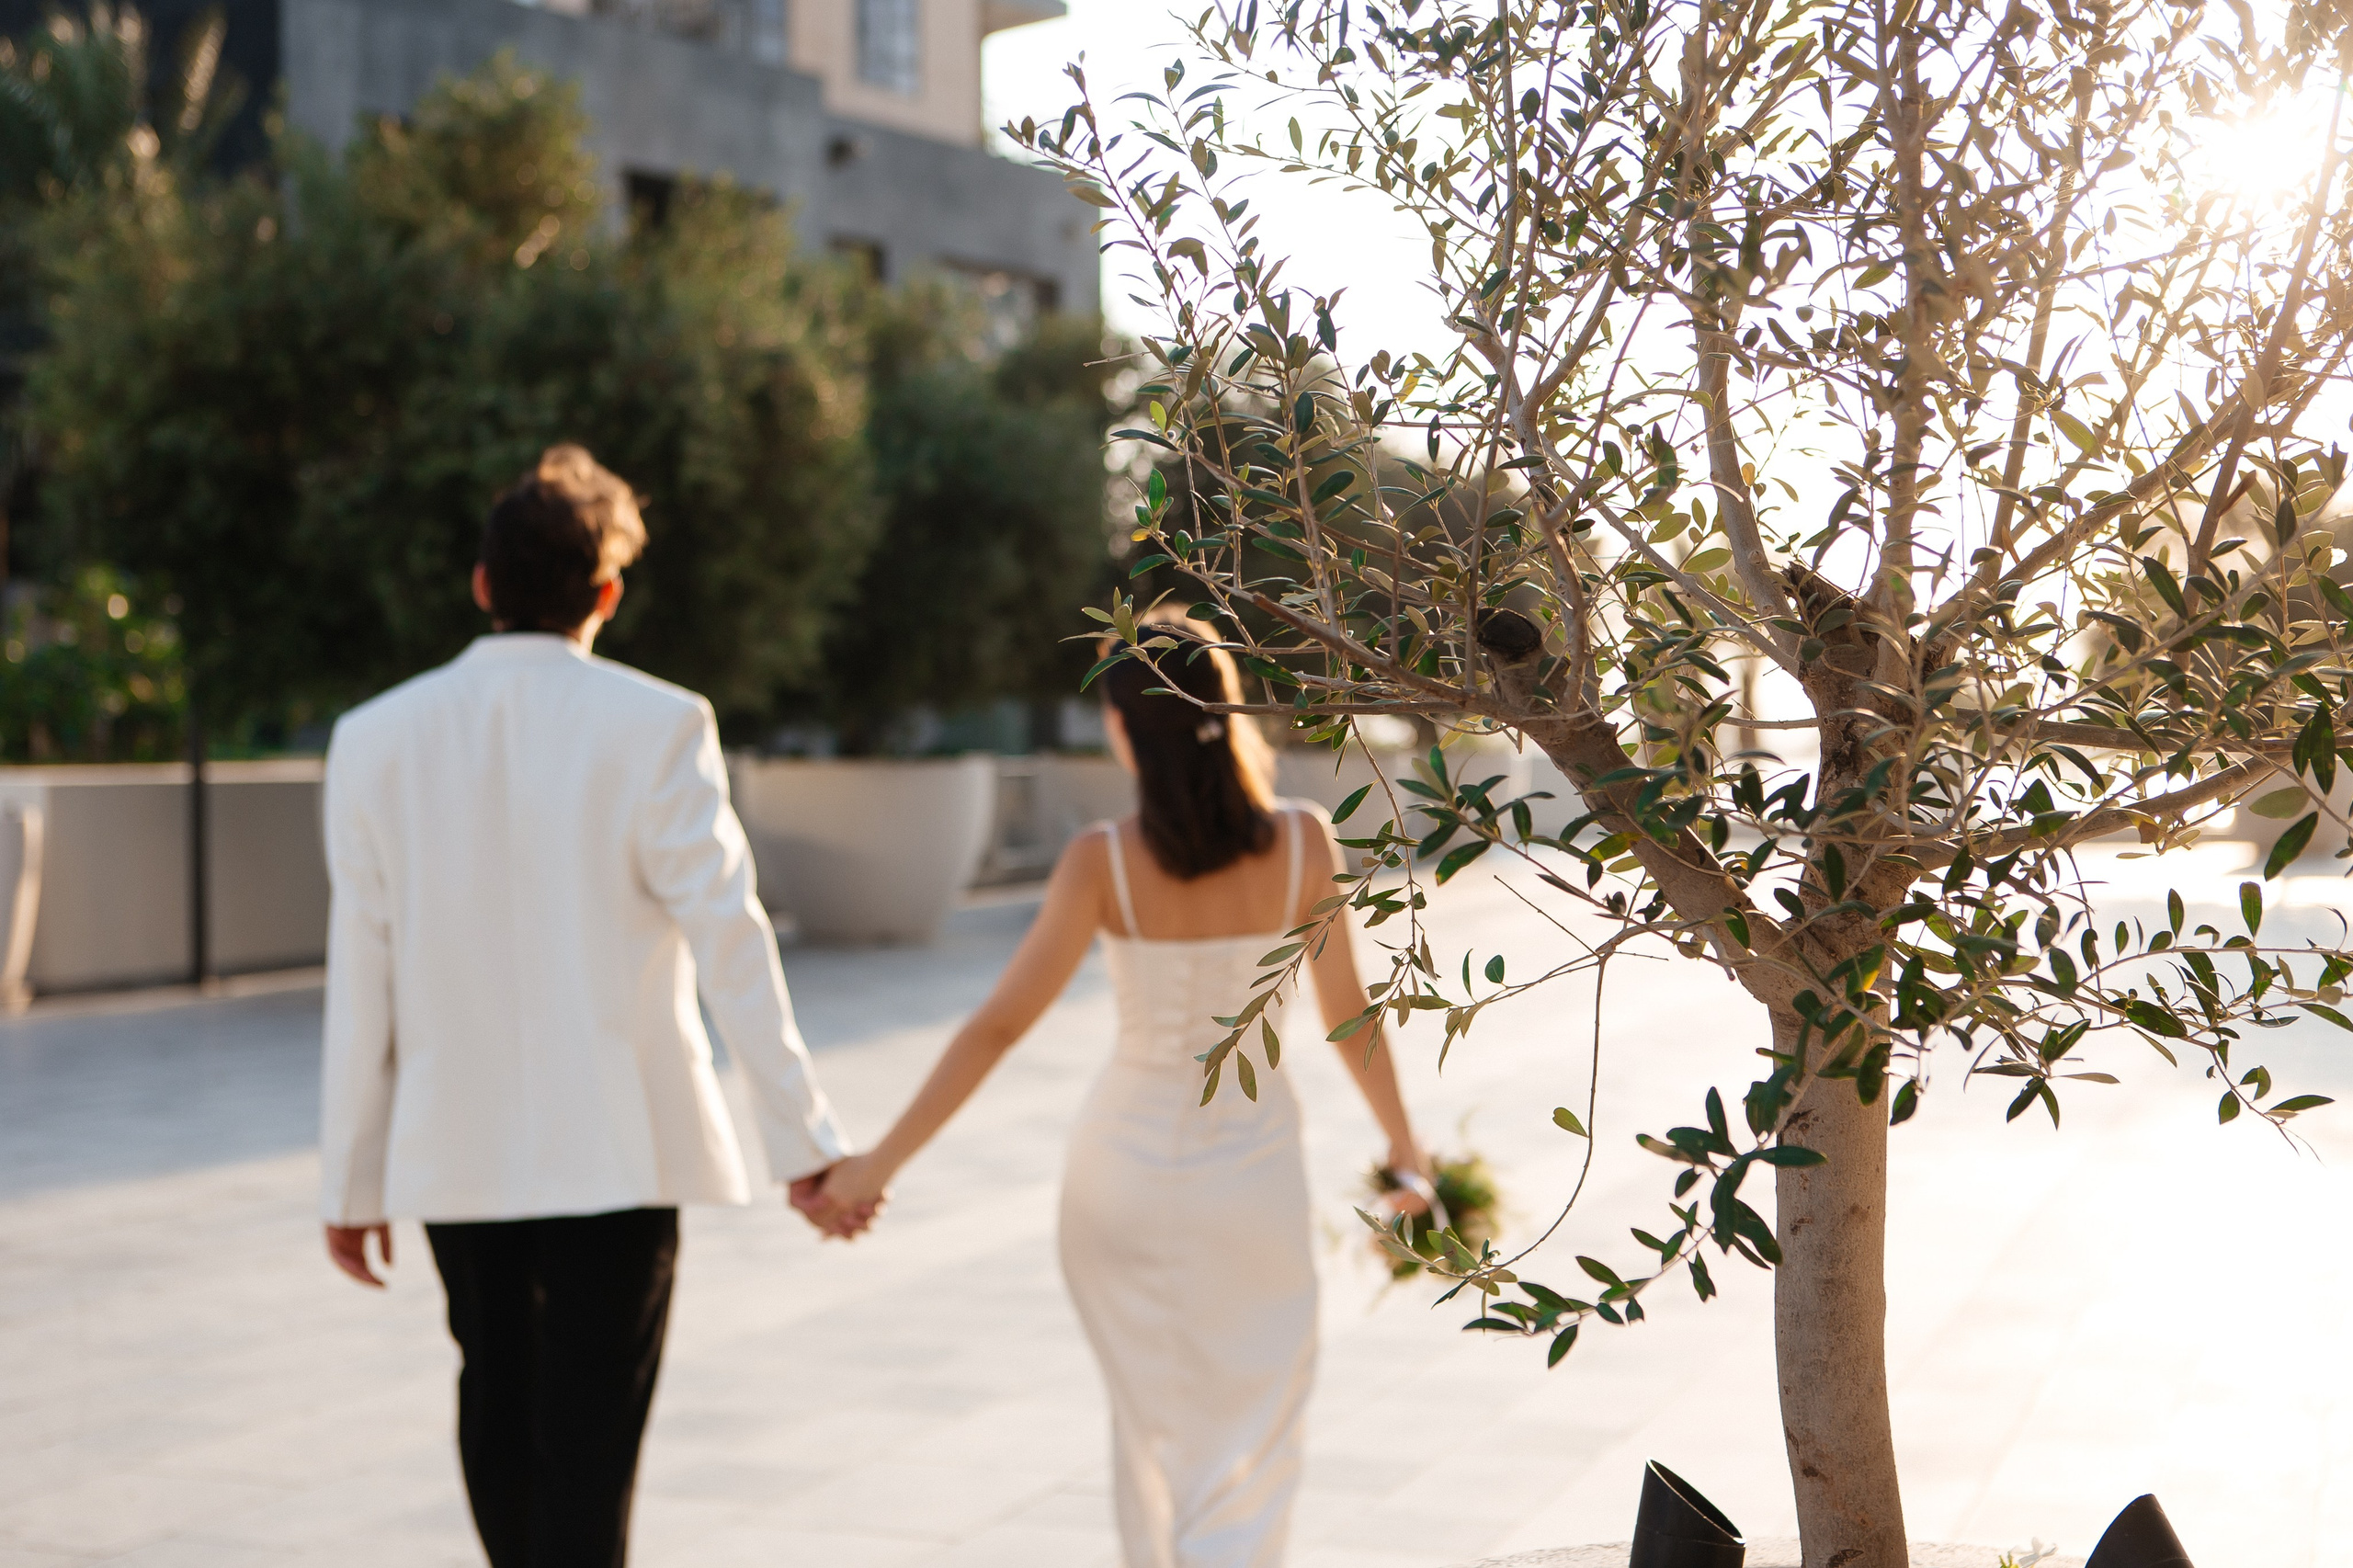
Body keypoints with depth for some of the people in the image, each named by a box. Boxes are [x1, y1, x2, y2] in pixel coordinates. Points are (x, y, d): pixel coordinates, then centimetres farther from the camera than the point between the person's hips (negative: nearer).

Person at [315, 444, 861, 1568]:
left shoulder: (376, 738, -1)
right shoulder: (654, 727, -9)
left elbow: (361, 979, 1)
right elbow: (729, 940, -12)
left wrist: (350, 1179, 8)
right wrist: (804, 1142, -7)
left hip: (454, 1149, 3)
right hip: (615, 1142, -3)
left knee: (496, 1402, 21)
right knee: (589, 1434, 2)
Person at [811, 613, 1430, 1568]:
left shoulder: (1103, 861, -15)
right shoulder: (1301, 842, -11)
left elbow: (999, 1026, -16)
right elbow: (1347, 1015, -2)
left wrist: (881, 1163, -11)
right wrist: (1403, 1142, 14)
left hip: (1125, 1166, 1)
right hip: (1252, 1168, -1)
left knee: (1151, 1421, 22)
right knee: (1251, 1450, 9)